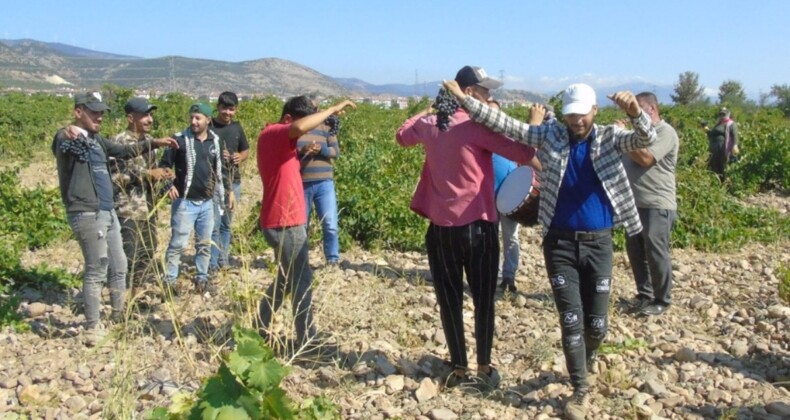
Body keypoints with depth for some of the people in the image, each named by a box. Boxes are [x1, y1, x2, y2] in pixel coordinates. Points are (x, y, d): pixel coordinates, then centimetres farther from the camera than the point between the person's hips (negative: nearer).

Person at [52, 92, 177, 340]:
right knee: (96, 271, -3)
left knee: (119, 266, 18)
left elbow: (122, 152, 28)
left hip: (107, 212, 9)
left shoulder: (95, 139, 15)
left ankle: (119, 313, 34)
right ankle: (92, 327, 8)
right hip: (87, 215, -9)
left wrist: (153, 143, 23)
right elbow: (61, 144, -37)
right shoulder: (67, 138, -13)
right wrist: (67, 135, -61)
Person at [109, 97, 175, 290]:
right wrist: (147, 174, -20)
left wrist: (161, 174, -1)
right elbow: (115, 177, -19)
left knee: (148, 255, 14)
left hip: (148, 209, 8)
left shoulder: (149, 140, 11)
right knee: (128, 258, -5)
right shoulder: (119, 142, -13)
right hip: (128, 211, -8)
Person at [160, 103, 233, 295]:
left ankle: (201, 279, 25)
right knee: (178, 243, -2)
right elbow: (164, 165, -3)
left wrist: (229, 191, 14)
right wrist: (169, 185, -17)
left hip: (207, 202, 4)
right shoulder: (180, 139, -7)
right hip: (185, 202, -4)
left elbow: (221, 169, 16)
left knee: (205, 243, 13)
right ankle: (169, 282, 7)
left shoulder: (216, 141, 5)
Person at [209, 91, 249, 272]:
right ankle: (212, 265, 0)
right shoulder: (209, 126, -5)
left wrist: (240, 157, -1)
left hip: (234, 181, 5)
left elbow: (246, 150, 21)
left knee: (226, 224, 13)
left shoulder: (237, 127, 10)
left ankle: (223, 261, 23)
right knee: (214, 225, -7)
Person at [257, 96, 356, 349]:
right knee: (301, 283, -3)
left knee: (286, 279, 21)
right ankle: (307, 342, 5)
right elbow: (300, 127, -35)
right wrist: (333, 109, -27)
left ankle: (260, 328, 30)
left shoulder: (272, 136, 15)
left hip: (280, 221, 10)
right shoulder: (274, 134, -14)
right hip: (286, 223, -10)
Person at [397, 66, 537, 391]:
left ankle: (459, 369, 18)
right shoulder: (478, 126, -13)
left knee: (449, 300, 11)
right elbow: (525, 155, -14)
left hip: (441, 226, 5)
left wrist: (431, 110, 30)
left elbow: (402, 136, 27)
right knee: (483, 299, 10)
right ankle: (484, 369, 18)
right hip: (477, 225, -4)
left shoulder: (429, 124, 5)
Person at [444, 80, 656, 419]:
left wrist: (635, 113, -38)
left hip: (598, 243, 1)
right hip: (560, 242, 0)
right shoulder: (550, 136, -1)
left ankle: (585, 359, 42)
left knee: (596, 324, 8)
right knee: (571, 319, 0)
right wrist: (464, 99, -11)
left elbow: (646, 140, -16)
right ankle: (581, 389, 17)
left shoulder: (610, 138, 0)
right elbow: (505, 124, -4)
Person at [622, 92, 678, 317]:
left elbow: (645, 159, -22)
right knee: (635, 250, 12)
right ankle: (644, 294, 26)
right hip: (635, 203, 9)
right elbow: (628, 158, 19)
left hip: (657, 205, -8)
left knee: (656, 253, -3)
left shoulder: (665, 132, -10)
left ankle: (662, 300, 10)